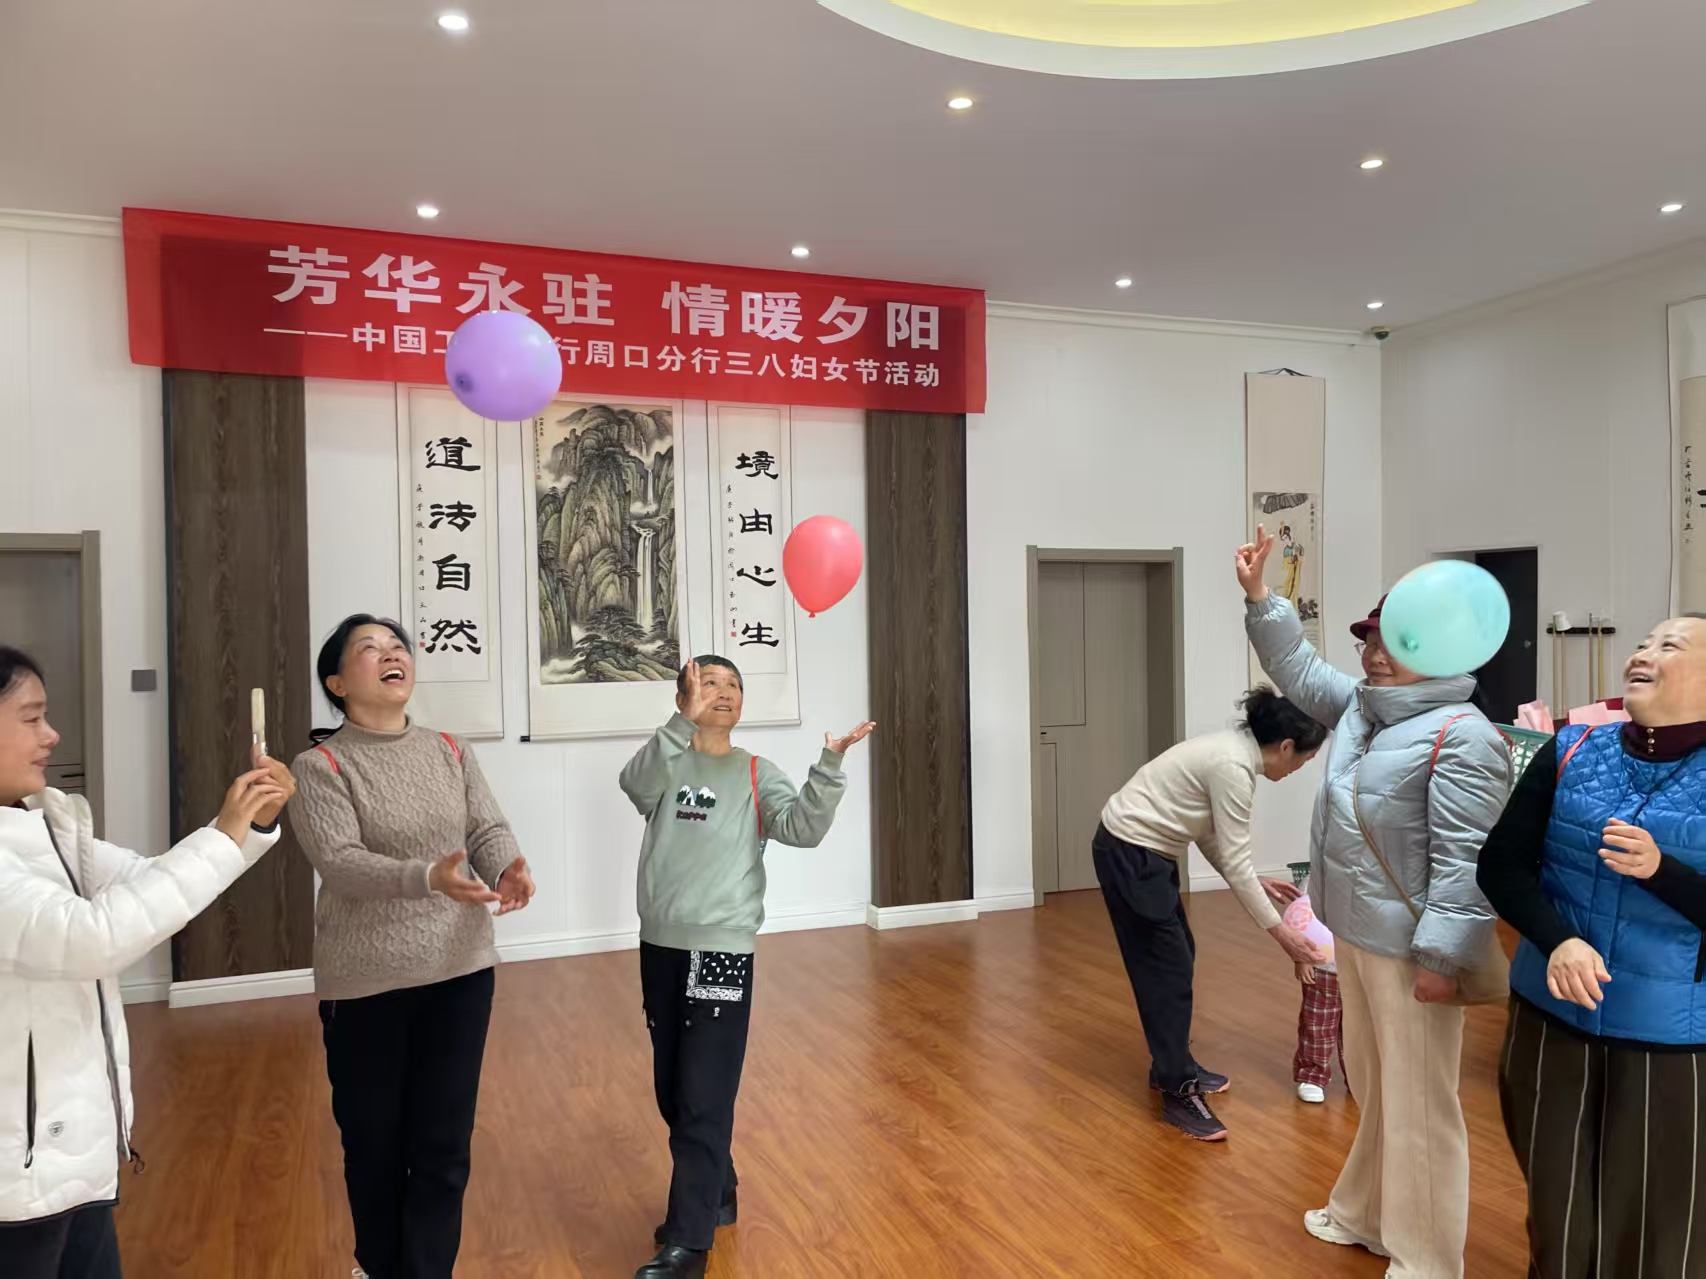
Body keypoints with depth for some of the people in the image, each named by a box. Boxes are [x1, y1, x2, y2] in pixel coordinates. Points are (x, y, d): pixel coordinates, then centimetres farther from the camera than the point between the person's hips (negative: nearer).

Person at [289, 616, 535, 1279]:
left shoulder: (452, 752, 5)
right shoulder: (319, 767, -9)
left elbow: (489, 831, -1)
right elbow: (339, 862, -21)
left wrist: (509, 868, -25)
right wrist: (428, 877, -37)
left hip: (460, 972, 3)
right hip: (365, 984, -3)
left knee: (444, 1145, 10)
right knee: (374, 1144, 15)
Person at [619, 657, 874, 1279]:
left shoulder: (756, 774, 2)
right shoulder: (665, 765, 3)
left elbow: (803, 828, -12)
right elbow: (635, 785, -21)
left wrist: (829, 767, -27)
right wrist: (684, 723, -35)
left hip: (722, 949, -3)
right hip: (660, 945, 3)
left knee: (704, 1099, -3)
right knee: (672, 1089, 16)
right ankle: (714, 1197, 37)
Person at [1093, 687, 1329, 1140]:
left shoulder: (1233, 751, 7)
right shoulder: (1234, 767, -22)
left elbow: (1209, 836, 13)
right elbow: (1236, 862, -20)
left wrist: (1255, 882, 13)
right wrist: (1281, 933, -13)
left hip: (1144, 850, 10)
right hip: (1129, 854, -10)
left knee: (1178, 957, 17)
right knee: (1167, 968, -4)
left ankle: (1173, 1066, 31)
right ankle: (1177, 1094, 6)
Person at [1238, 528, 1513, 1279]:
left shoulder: (1461, 737, -19)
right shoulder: (1360, 706, 9)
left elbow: (1464, 861, -23)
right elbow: (1299, 670, 22)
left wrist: (1441, 956, -25)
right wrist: (1259, 599, 13)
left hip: (1410, 948, -9)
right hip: (1356, 935, 9)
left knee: (1416, 1105, 3)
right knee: (1372, 1088, 23)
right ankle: (1368, 1216, 40)